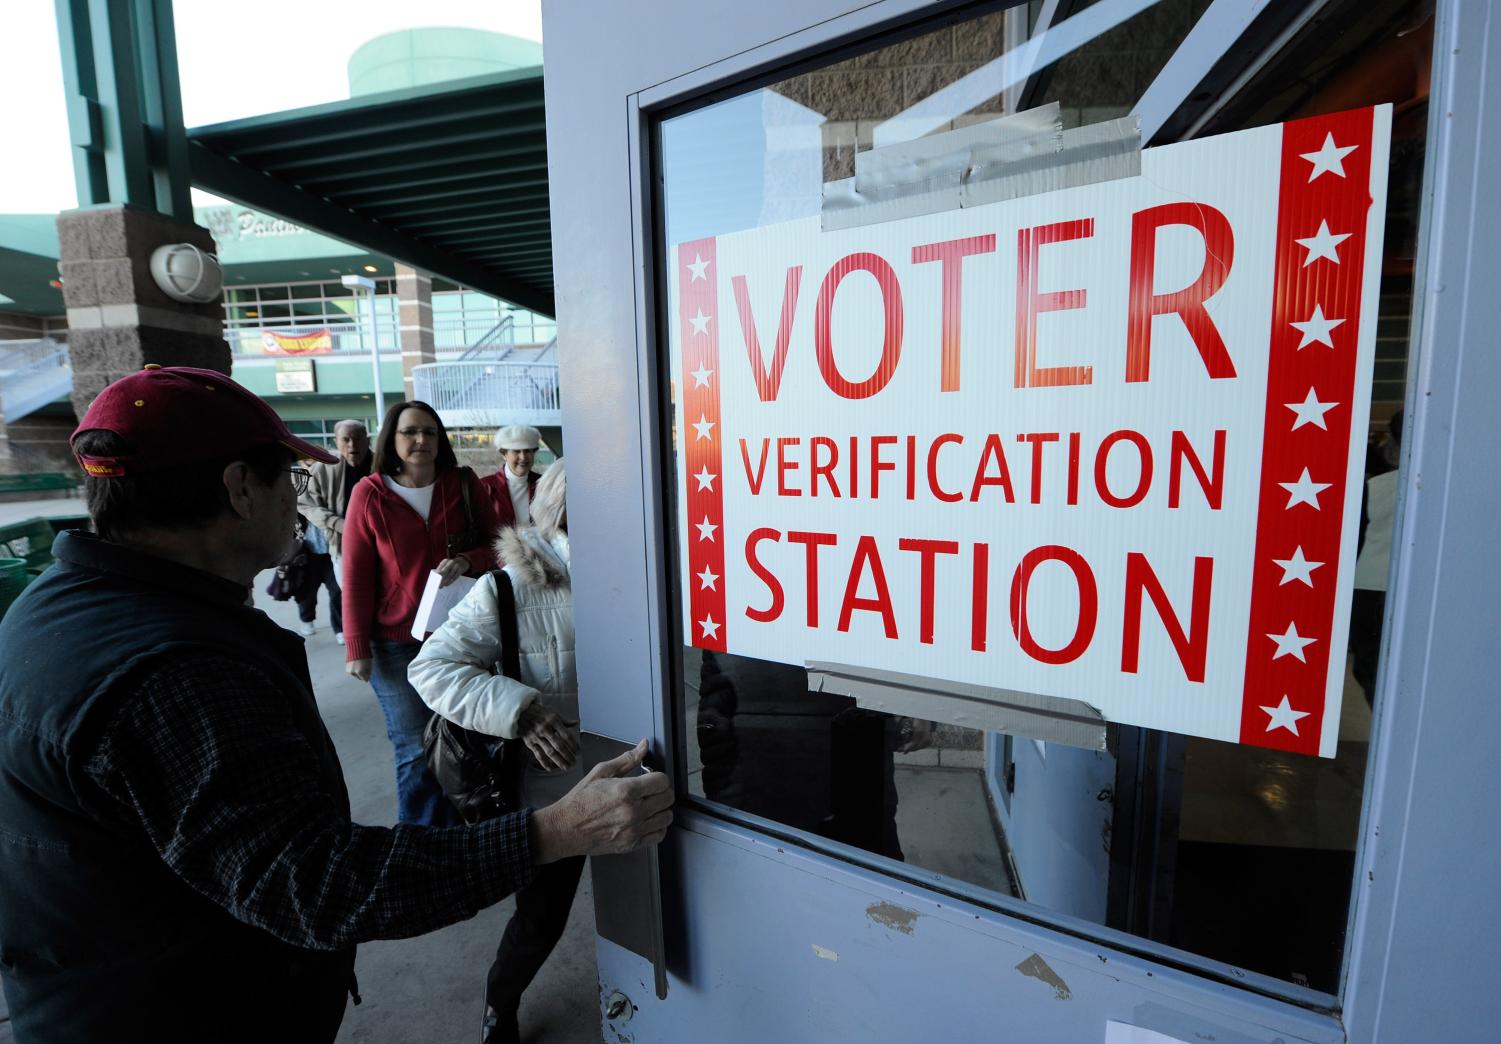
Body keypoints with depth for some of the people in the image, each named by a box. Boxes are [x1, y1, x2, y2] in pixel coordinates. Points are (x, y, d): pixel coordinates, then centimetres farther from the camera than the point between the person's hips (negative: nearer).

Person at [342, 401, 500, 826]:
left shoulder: (463, 484, 2)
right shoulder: (369, 494, -3)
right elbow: (356, 578, -1)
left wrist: (467, 560, -16)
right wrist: (357, 648, -3)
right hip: (397, 645, -2)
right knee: (417, 752, 2)